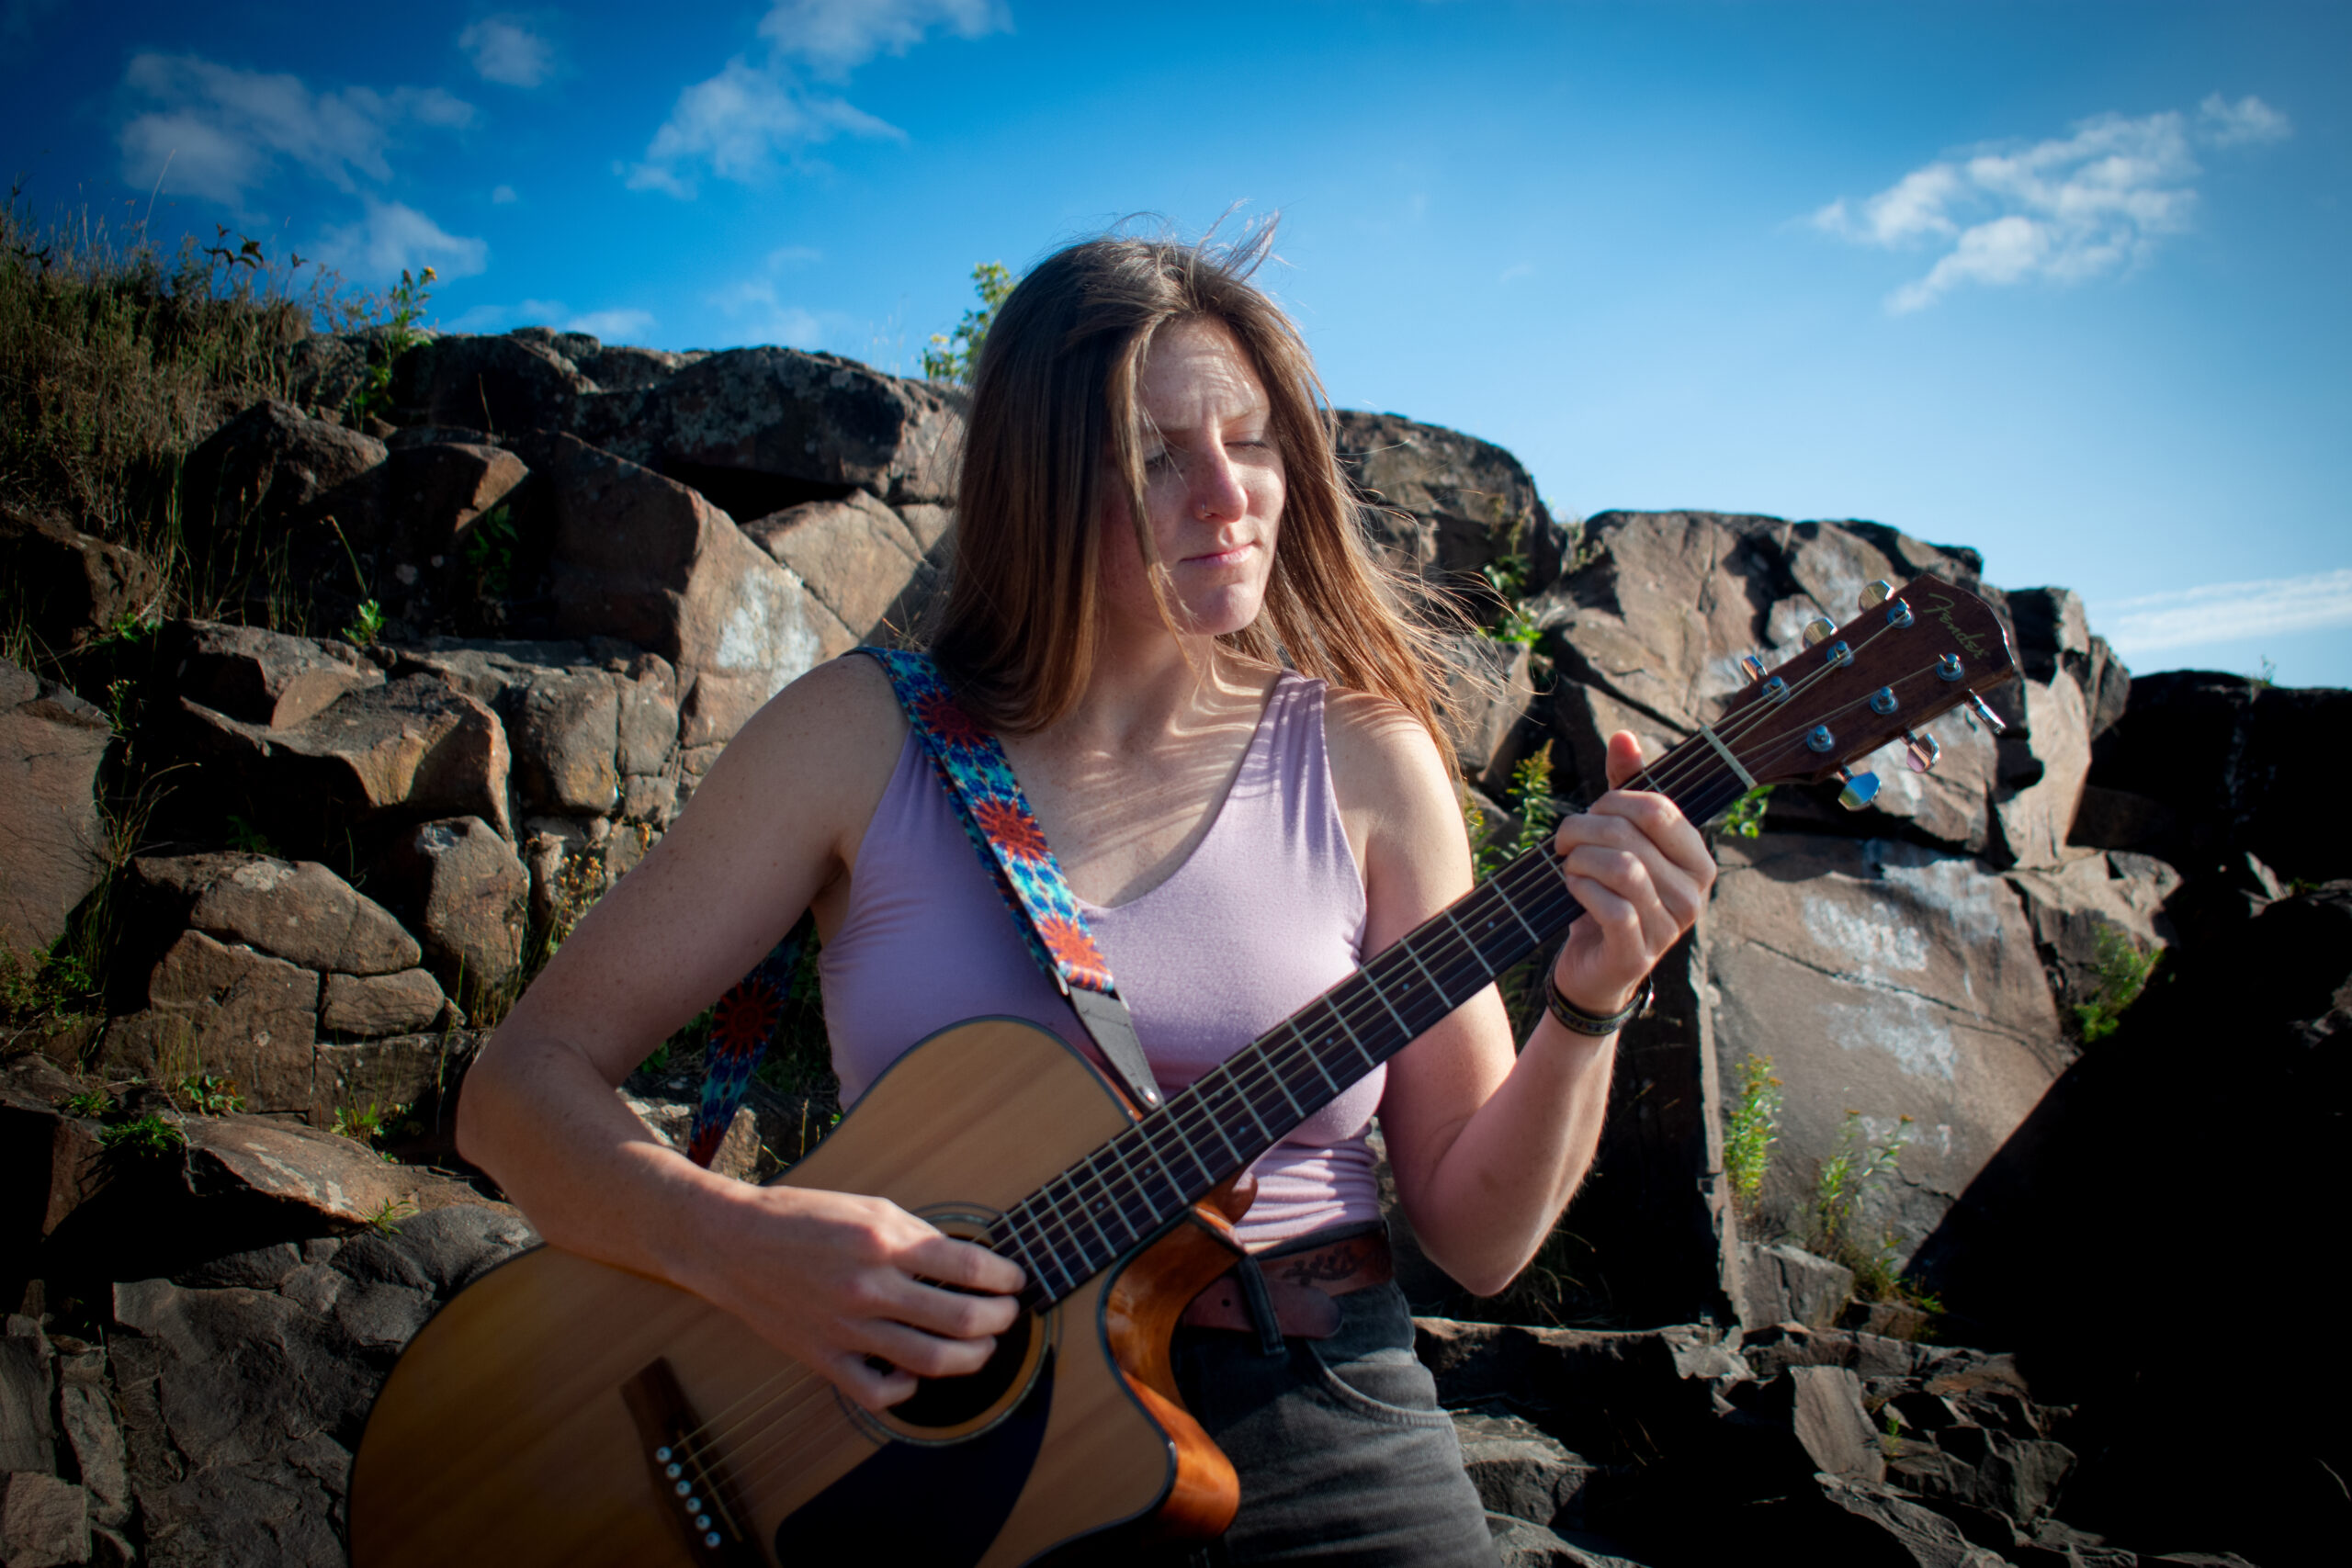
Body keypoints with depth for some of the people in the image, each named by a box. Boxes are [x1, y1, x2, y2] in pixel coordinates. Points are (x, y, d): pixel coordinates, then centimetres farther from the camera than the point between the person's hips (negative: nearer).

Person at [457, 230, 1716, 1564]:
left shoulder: (1366, 757, -1)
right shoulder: (865, 735, -3)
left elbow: (1476, 1236, 1)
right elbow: (524, 1086, -3)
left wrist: (1589, 1013, -16)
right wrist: (737, 1240, -20)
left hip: (1315, 1422, 1)